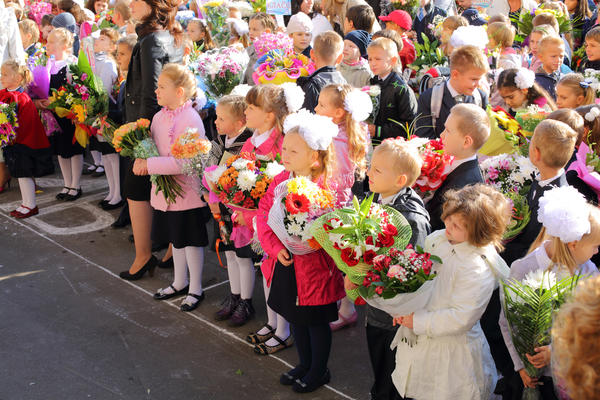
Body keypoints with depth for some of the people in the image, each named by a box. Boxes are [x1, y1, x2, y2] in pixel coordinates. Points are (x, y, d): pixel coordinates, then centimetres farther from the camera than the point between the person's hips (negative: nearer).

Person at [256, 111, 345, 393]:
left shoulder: (324, 188, -20)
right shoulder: (280, 182, -1)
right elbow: (264, 216, 1)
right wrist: (276, 247, -11)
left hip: (315, 266, -6)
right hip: (286, 264, 6)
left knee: (317, 322, 11)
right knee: (296, 317, 21)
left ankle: (319, 371, 32)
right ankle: (305, 364, 42)